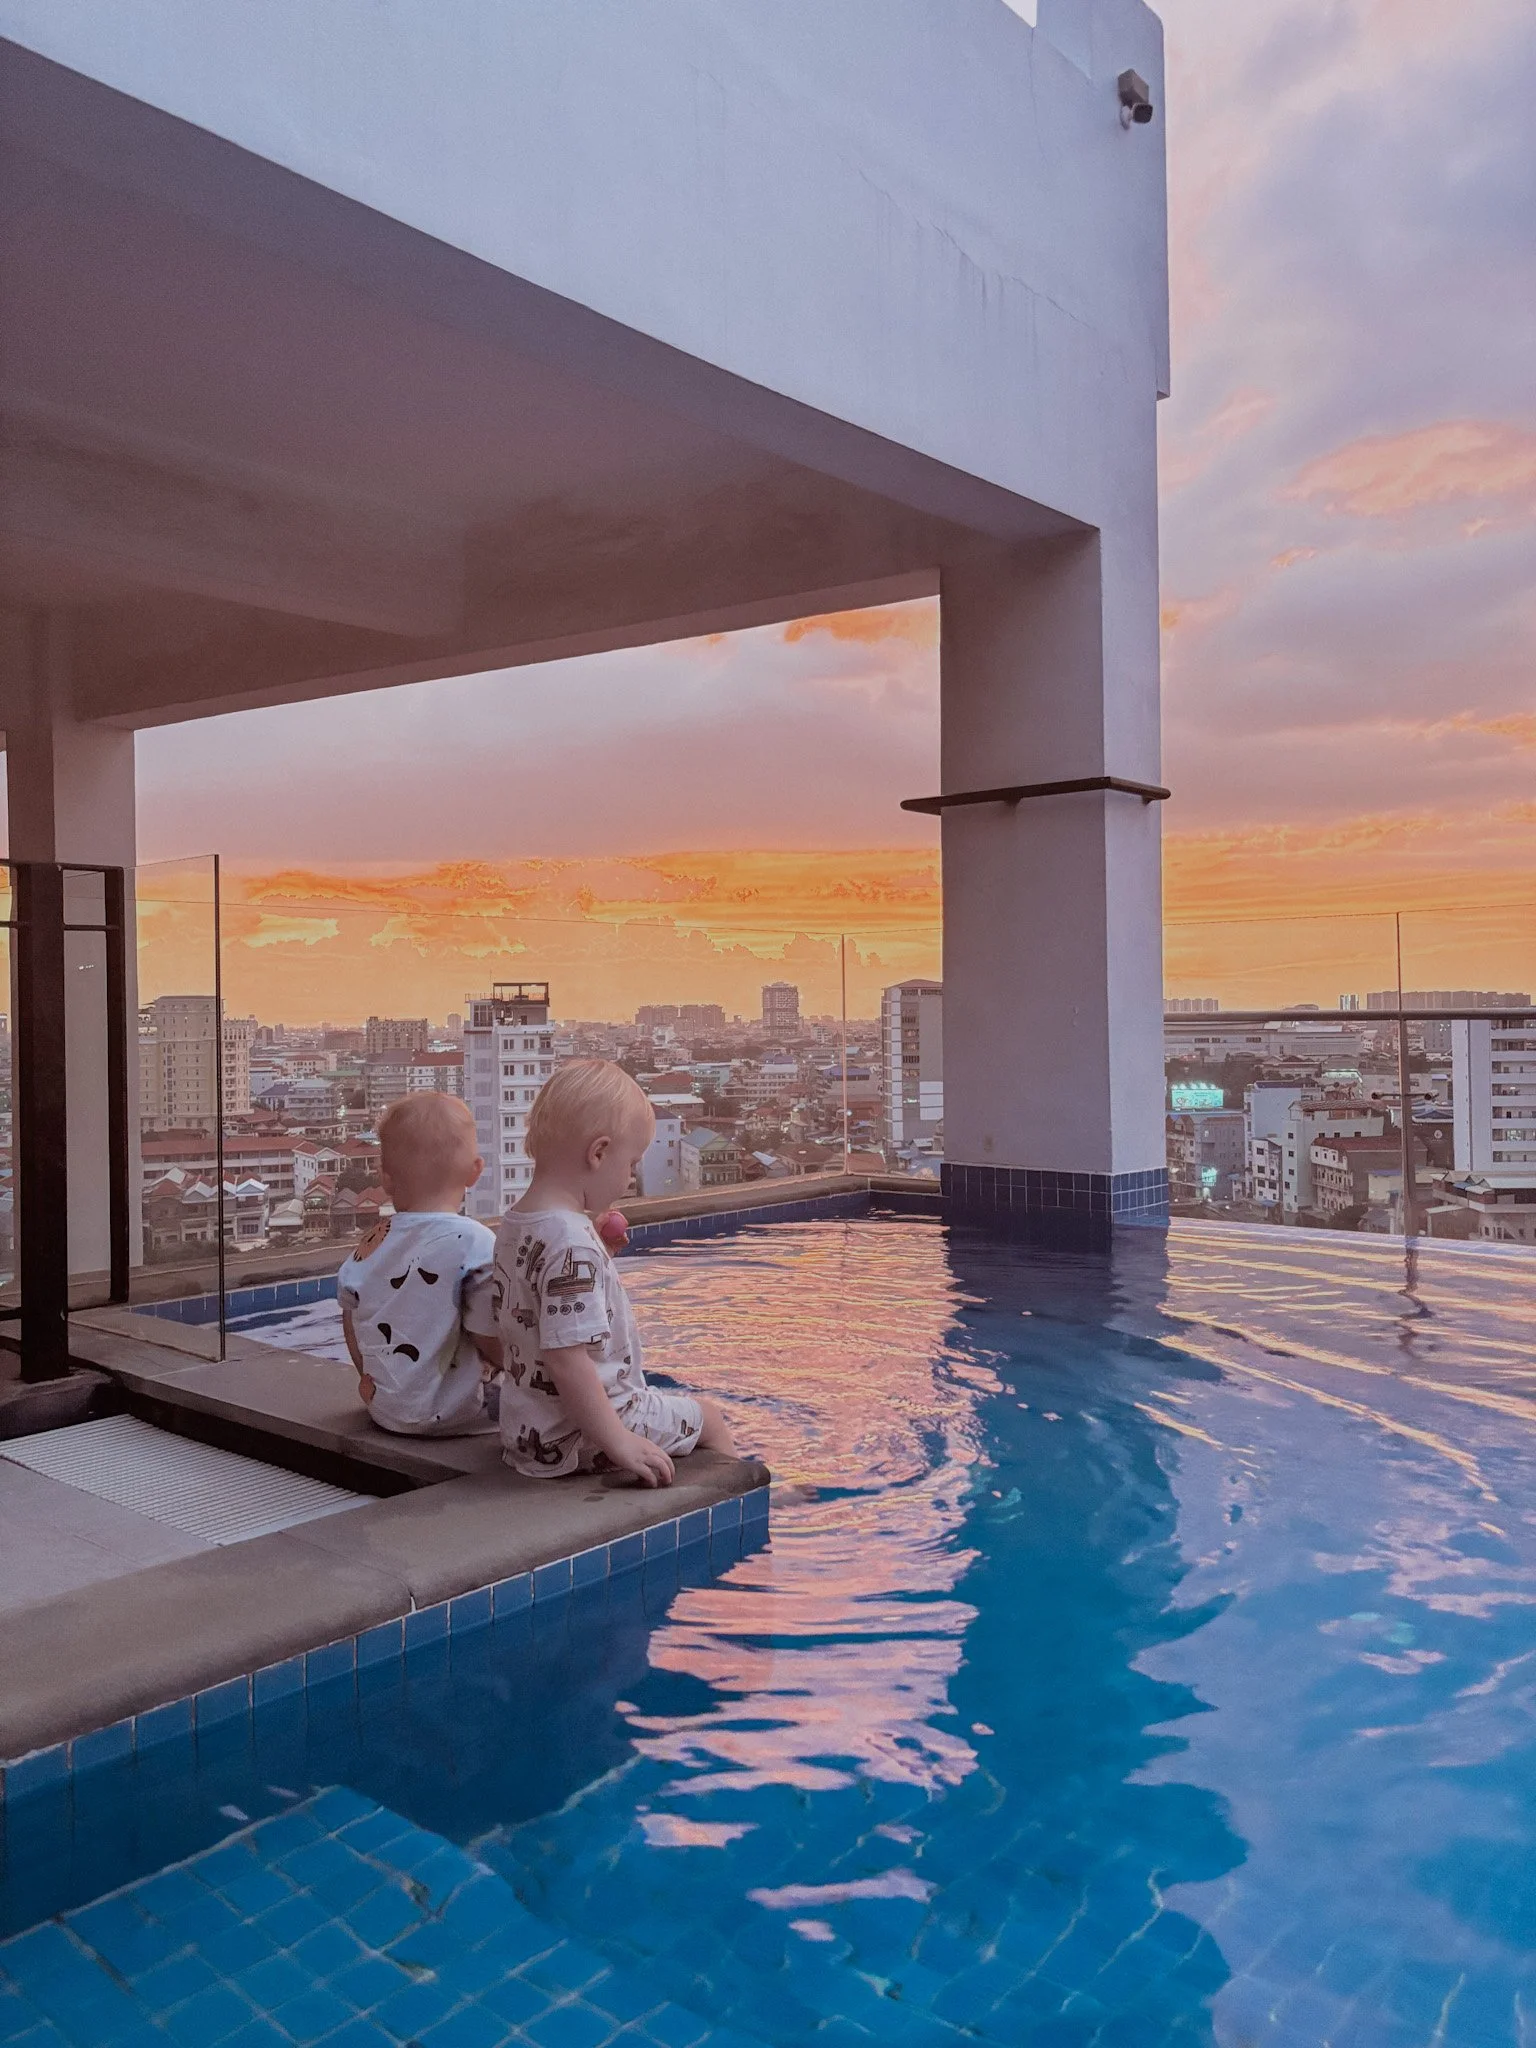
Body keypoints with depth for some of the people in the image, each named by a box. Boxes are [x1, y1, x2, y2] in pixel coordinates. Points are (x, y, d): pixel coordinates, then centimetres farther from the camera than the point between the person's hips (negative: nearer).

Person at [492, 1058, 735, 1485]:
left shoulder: (512, 1225, 2)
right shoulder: (571, 1242, -28)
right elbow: (567, 1358, -30)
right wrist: (619, 1442, -25)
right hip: (575, 1440, -10)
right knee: (709, 1418, 8)